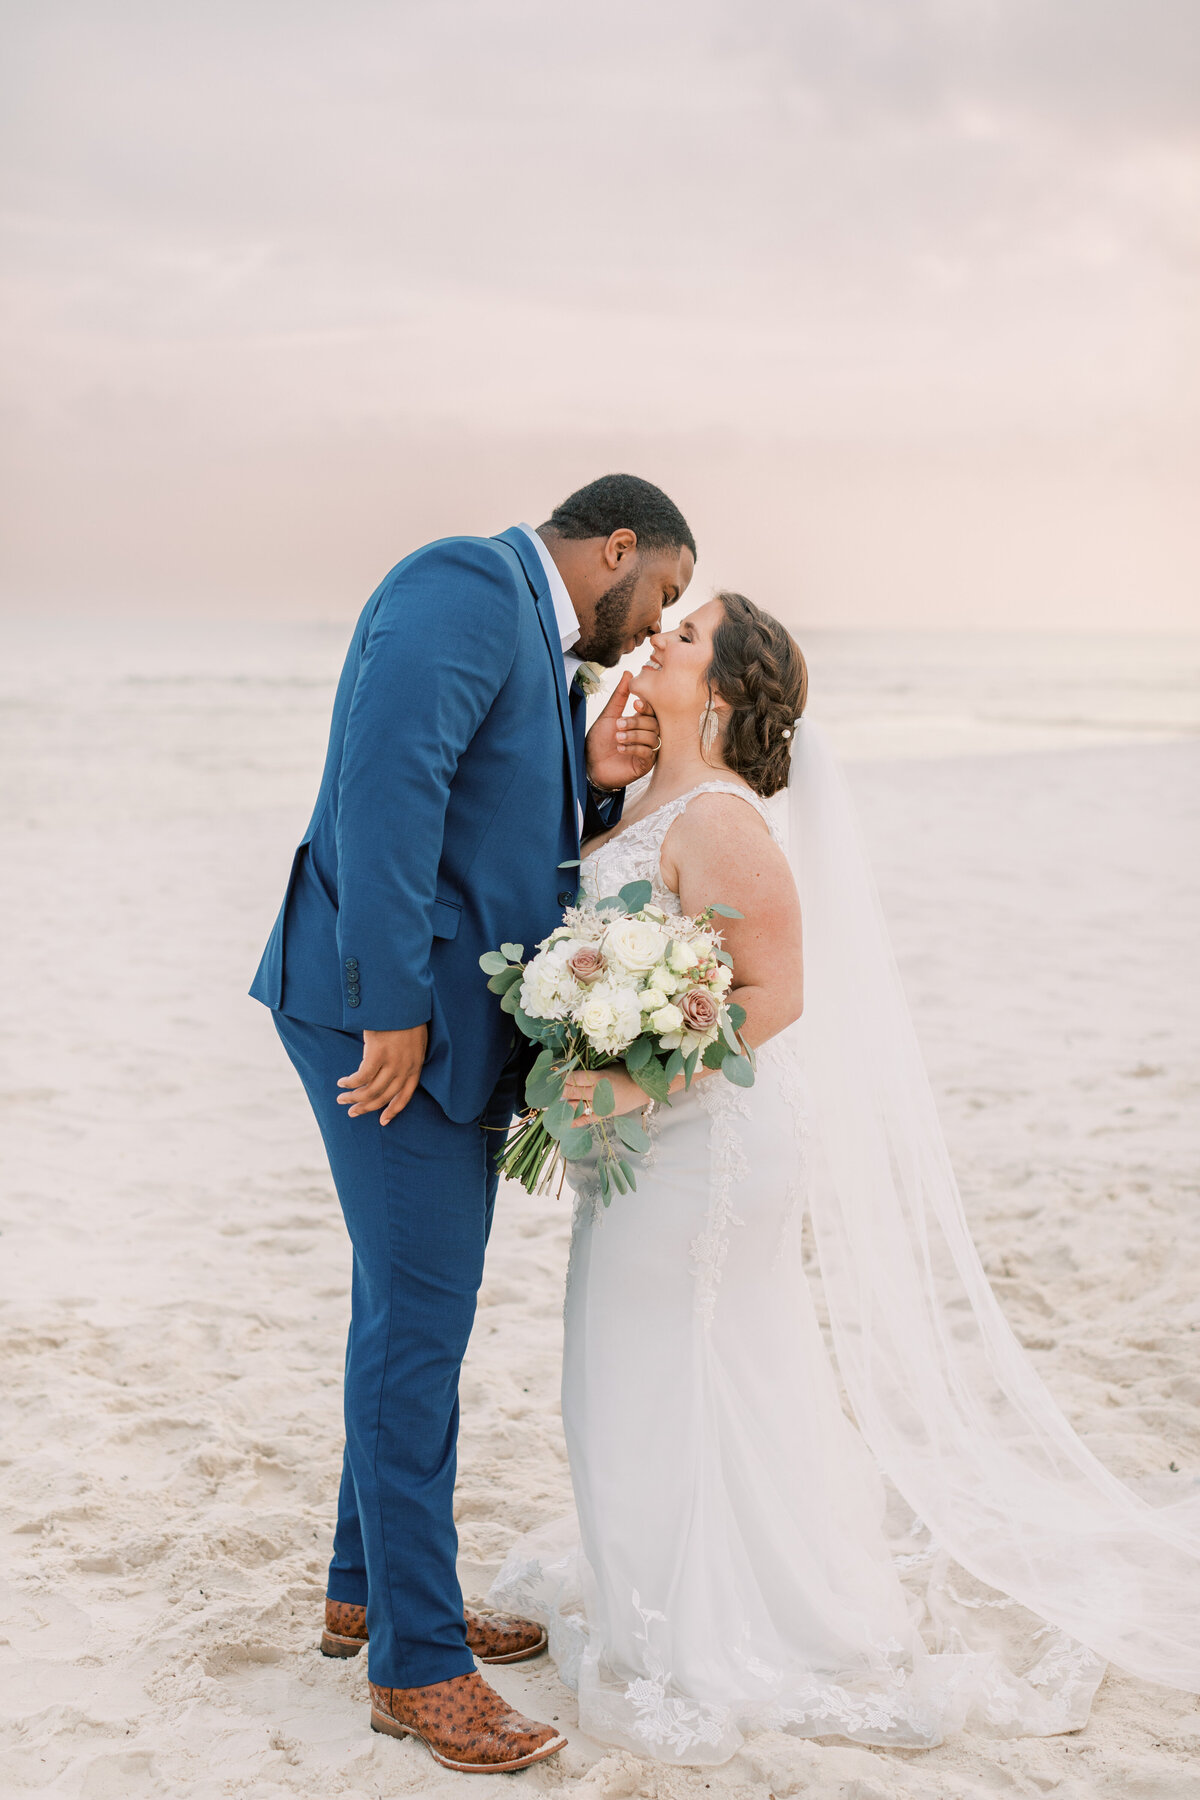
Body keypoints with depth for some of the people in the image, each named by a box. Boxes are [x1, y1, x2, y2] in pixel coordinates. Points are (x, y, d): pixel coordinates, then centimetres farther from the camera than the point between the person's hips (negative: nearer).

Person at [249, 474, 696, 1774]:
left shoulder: (539, 646, 21)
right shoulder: (467, 583, -10)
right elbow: (390, 778, -23)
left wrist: (592, 780, 2)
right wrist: (393, 1009, -24)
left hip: (450, 1028, 10)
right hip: (392, 1013, -10)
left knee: (412, 1311, 17)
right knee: (419, 1319, -4)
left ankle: (368, 1589, 31)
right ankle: (416, 1664, 6)